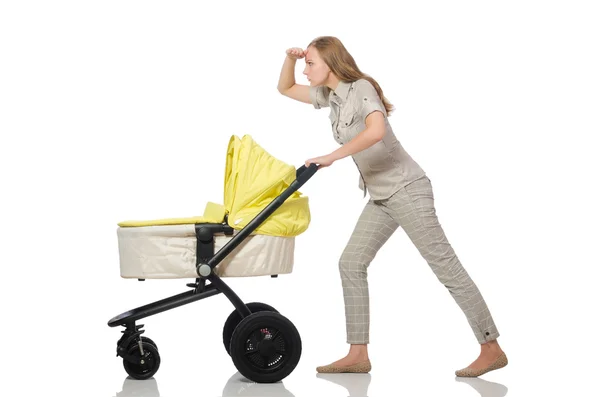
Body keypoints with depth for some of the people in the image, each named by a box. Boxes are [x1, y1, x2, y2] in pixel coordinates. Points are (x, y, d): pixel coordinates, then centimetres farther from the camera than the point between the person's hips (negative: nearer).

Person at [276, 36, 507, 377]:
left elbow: (376, 130, -34)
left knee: (446, 267, -7)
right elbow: (286, 89, 22)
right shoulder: (330, 95, 11)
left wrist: (332, 157, -31)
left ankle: (492, 350, -2)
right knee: (351, 263, 5)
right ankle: (358, 355, 8)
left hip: (407, 189, -9)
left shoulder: (361, 88, -15)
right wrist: (289, 59, 4)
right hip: (381, 196, 10)